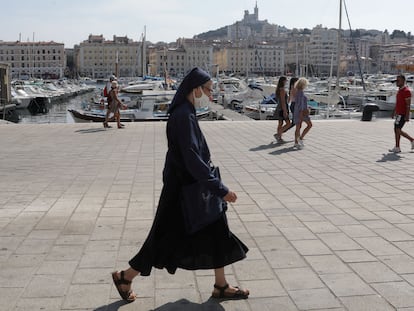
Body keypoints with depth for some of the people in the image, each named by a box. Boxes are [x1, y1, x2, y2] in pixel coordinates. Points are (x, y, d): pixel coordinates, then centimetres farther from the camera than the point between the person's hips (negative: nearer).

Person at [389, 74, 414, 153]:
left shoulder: (406, 91, -15)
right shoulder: (400, 90, 15)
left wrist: (407, 116, -23)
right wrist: (394, 112, 22)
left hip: (402, 114, -10)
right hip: (398, 113, 10)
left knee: (397, 130, -8)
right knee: (397, 130, 10)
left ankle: (397, 148, -1)